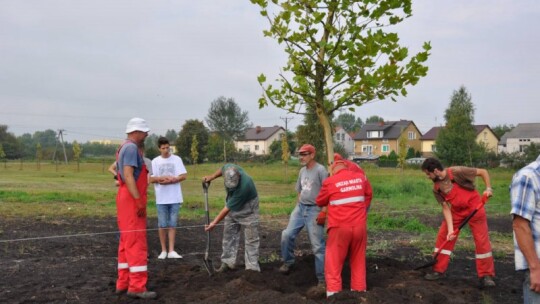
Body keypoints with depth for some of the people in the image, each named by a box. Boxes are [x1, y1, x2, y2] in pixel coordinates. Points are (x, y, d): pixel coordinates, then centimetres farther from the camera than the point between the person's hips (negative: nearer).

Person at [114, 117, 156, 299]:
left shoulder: (125, 148, 18)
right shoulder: (131, 148, -14)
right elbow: (128, 176, -23)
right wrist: (139, 200, -25)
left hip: (128, 200, 11)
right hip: (132, 200, -11)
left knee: (127, 242, 13)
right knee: (136, 243, -9)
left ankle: (123, 283, 18)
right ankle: (137, 286, -7)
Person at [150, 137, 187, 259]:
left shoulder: (177, 159, 3)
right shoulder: (155, 161, 4)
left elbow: (184, 176, -2)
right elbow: (151, 179, 1)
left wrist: (170, 180, -12)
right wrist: (163, 178, -15)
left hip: (175, 198, 0)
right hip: (161, 198, 0)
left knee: (172, 224, 2)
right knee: (162, 225, 4)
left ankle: (171, 251, 5)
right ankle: (163, 250, 14)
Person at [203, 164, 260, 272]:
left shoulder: (244, 186, -39)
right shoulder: (228, 168, -24)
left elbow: (228, 208, -31)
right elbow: (222, 169, 8)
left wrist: (214, 223, -25)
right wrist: (212, 177, -3)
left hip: (247, 208, -7)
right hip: (232, 207, 7)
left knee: (251, 238, -5)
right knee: (229, 235, 8)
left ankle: (252, 267, -1)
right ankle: (228, 262, 16)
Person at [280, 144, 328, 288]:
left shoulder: (320, 170, -11)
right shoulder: (302, 171, 14)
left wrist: (323, 212, -20)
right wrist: (297, 208, 17)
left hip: (314, 210, -7)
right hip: (300, 207, 7)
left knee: (317, 246, -5)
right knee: (287, 235, 1)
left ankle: (322, 279, 3)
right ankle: (288, 262, 24)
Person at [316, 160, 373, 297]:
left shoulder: (330, 181, -7)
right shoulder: (361, 177, 5)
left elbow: (320, 202, 8)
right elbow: (368, 195, 22)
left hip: (340, 227, -4)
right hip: (360, 226, 4)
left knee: (334, 263, 6)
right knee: (358, 262, 17)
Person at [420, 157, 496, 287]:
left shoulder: (457, 172, -24)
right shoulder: (436, 188, -8)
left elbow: (483, 172, -13)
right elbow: (446, 208, -8)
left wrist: (488, 188, -22)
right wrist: (450, 229, -16)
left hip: (474, 208, -5)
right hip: (455, 211, 5)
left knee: (482, 240, -2)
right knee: (443, 237, 0)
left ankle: (486, 275, 10)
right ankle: (438, 270, 11)